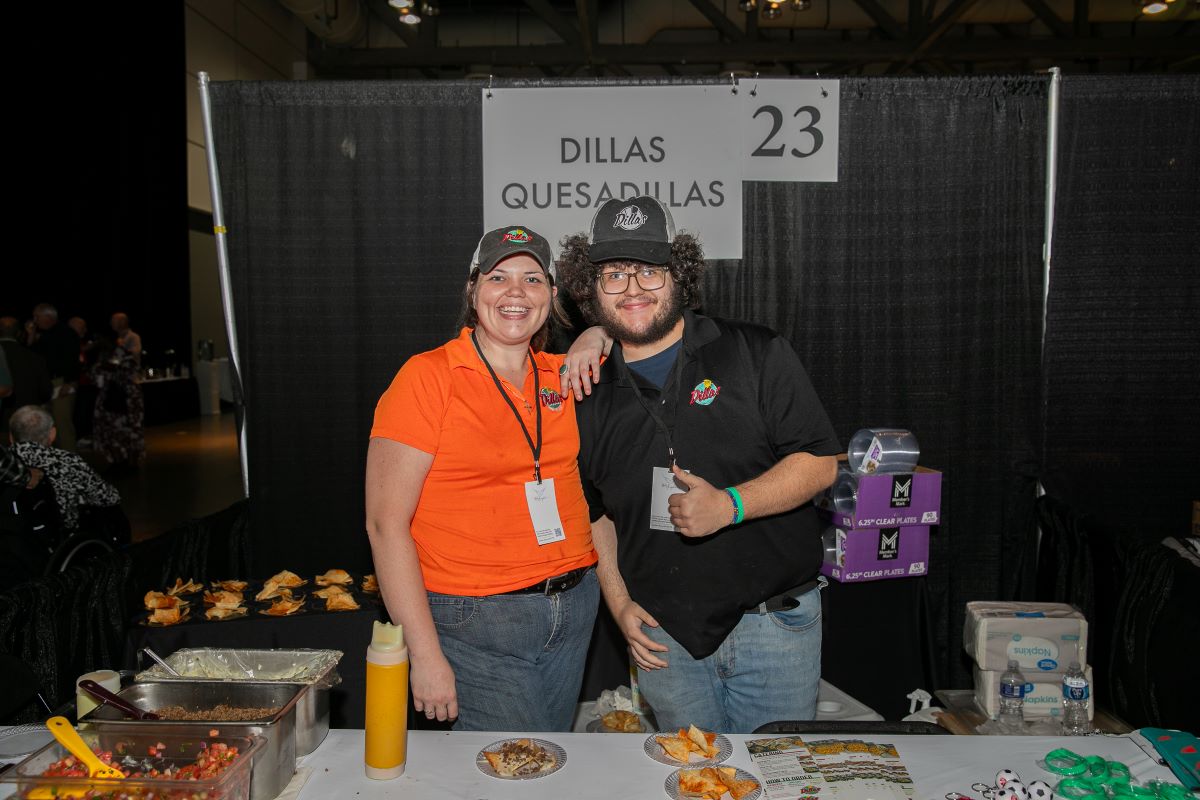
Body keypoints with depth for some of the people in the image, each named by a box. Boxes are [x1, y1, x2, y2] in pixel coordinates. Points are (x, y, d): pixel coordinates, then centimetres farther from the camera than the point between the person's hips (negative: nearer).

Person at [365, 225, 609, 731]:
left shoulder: (561, 375, 5)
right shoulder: (428, 377, -10)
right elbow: (385, 524, -12)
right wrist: (425, 654, -15)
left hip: (575, 608, 5)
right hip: (476, 622, -5)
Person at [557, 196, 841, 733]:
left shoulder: (756, 354, -5)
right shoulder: (590, 396, 4)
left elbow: (819, 462, -8)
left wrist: (730, 506, -21)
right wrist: (619, 603, 4)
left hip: (773, 625, -2)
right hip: (665, 636, 3)